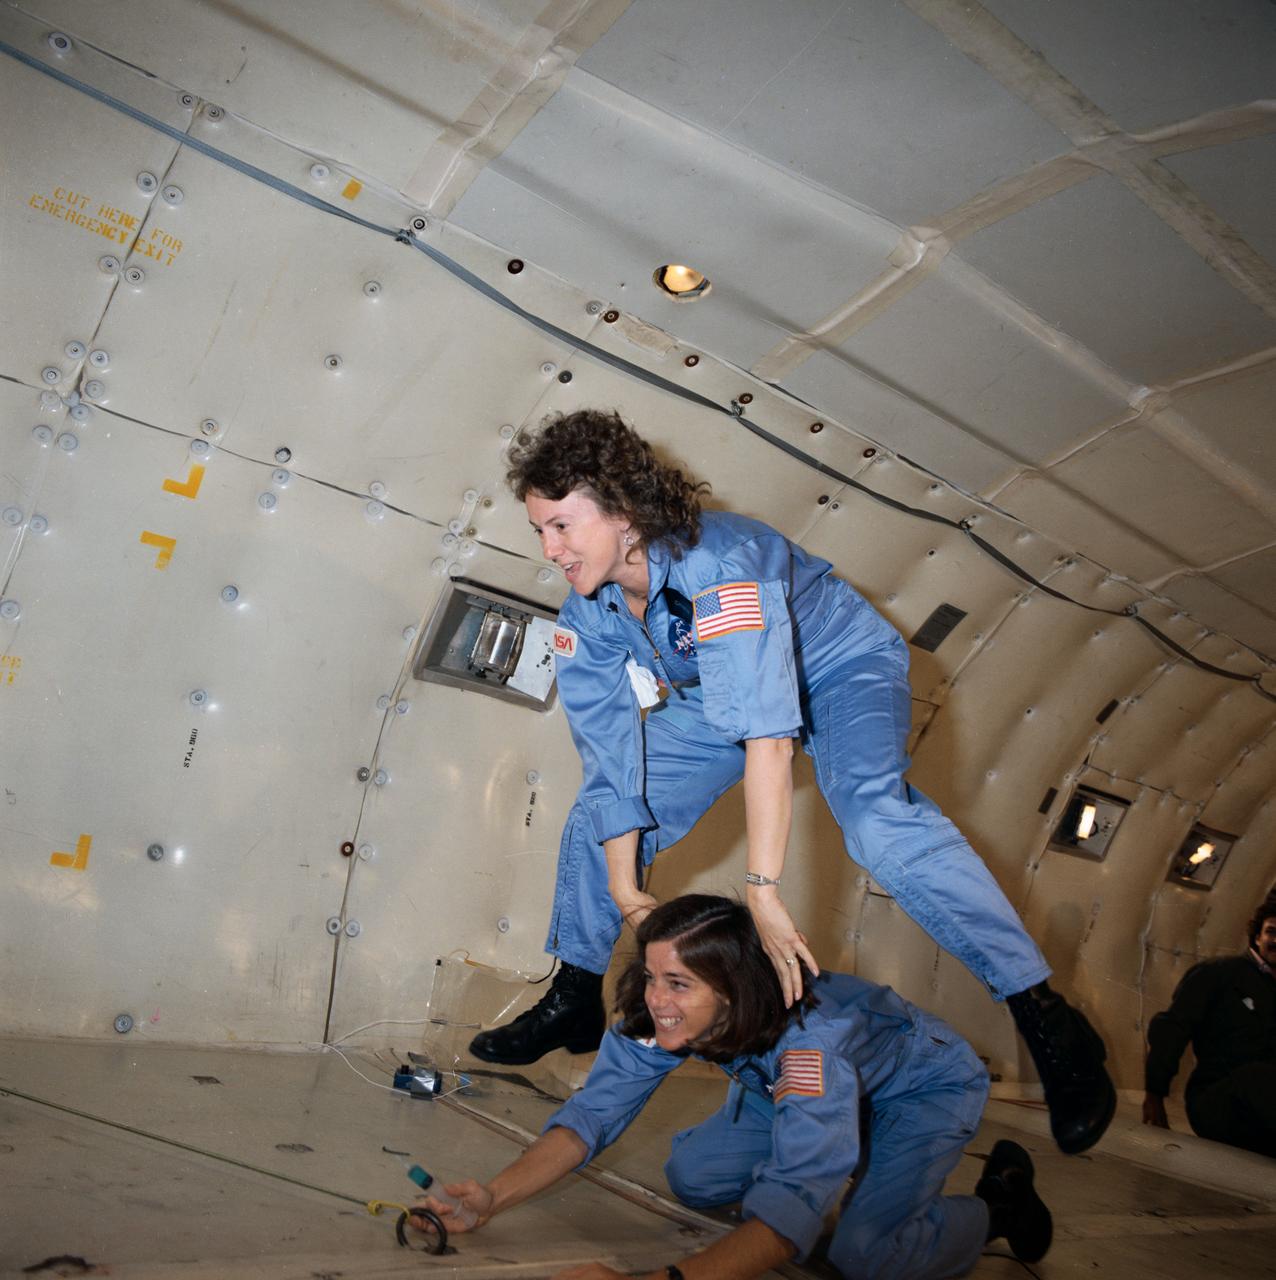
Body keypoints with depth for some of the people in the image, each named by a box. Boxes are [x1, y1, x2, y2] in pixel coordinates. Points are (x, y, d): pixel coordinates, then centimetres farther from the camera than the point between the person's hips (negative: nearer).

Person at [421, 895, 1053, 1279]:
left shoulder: (809, 1033, -44)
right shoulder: (654, 1014, -27)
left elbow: (793, 1201, -50)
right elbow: (595, 1109, -23)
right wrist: (495, 1196, -38)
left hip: (926, 1083, -5)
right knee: (691, 1178, -6)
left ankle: (998, 1203, 5)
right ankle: (842, 1163, 18)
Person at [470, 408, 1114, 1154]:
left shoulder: (718, 564, -37)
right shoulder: (586, 622, -15)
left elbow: (768, 736, -44)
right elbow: (613, 764, -11)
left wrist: (764, 894, -46)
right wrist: (626, 895, -14)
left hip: (841, 670, -6)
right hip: (717, 699, 7)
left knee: (876, 816, -33)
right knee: (598, 814, 0)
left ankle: (1049, 1020, -21)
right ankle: (576, 1002, 19)